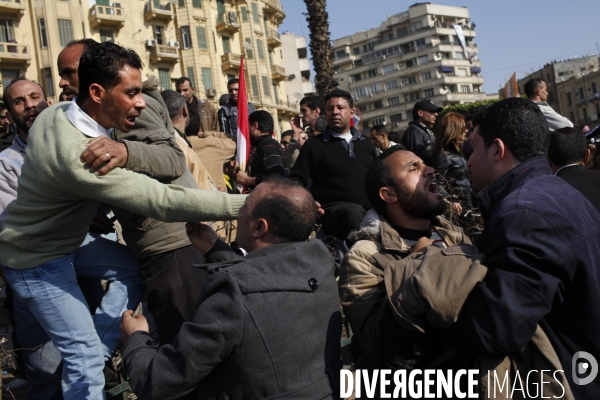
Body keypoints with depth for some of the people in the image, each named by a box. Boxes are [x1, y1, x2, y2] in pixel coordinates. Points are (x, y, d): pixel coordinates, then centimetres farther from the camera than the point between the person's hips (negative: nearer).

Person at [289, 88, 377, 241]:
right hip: (336, 209, -4)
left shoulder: (365, 144, 24)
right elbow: (296, 181, 7)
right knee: (354, 212, -39)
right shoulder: (314, 145, 12)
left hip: (372, 209, 4)